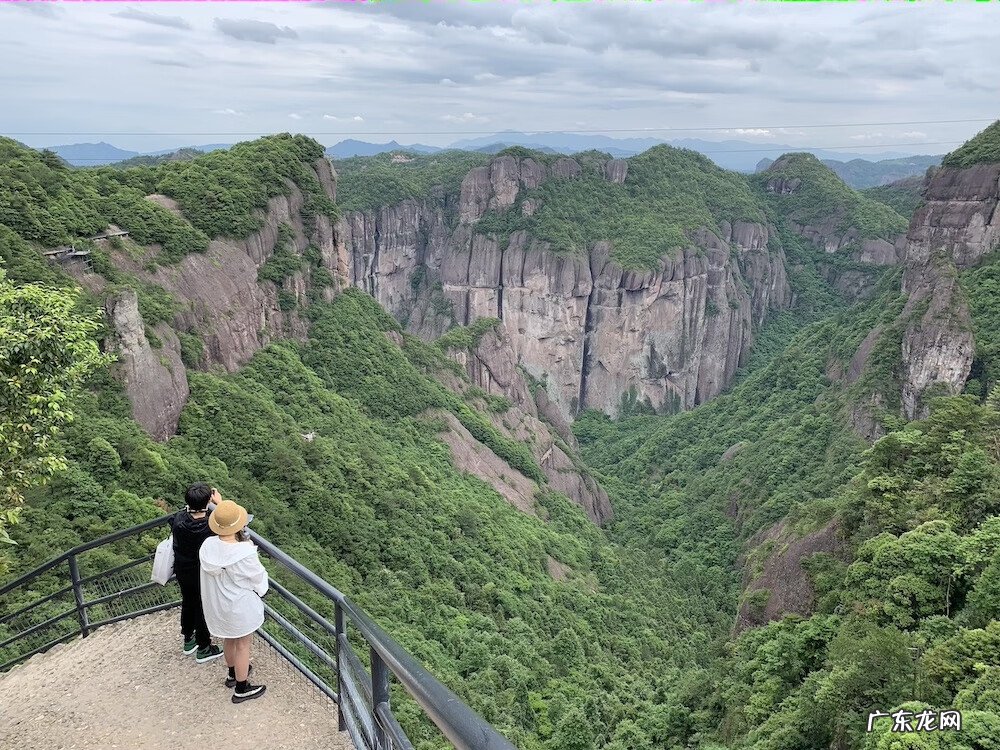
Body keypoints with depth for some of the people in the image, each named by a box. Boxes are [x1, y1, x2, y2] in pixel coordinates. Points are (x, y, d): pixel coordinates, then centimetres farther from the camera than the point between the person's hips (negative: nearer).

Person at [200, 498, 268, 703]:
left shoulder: (207, 546, -19)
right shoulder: (245, 553, -34)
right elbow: (257, 578, -16)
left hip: (217, 604, 6)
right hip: (240, 606, -6)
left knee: (229, 638, 30)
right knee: (243, 645, 16)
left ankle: (233, 674, 52)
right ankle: (241, 689, 33)